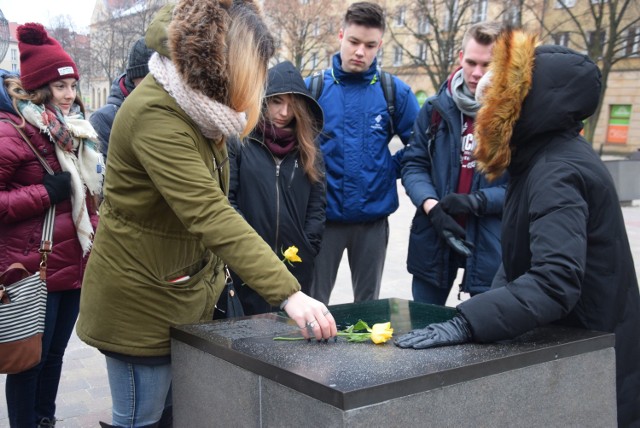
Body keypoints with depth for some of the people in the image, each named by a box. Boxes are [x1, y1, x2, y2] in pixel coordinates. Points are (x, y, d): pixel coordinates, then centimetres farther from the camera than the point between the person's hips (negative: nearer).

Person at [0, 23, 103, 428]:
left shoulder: (74, 132, 13)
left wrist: (96, 243, 16)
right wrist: (44, 193, -20)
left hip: (76, 268, 8)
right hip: (34, 272, -8)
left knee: (55, 353, 18)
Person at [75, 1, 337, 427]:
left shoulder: (196, 104, 6)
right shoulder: (156, 115, -26)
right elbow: (211, 216, -37)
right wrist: (288, 293, -42)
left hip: (185, 292, 9)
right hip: (140, 300, -9)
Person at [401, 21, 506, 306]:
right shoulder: (436, 108, 5)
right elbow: (413, 164, 4)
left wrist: (478, 201, -18)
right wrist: (432, 206, -14)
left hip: (492, 243, -3)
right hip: (433, 238, 4)